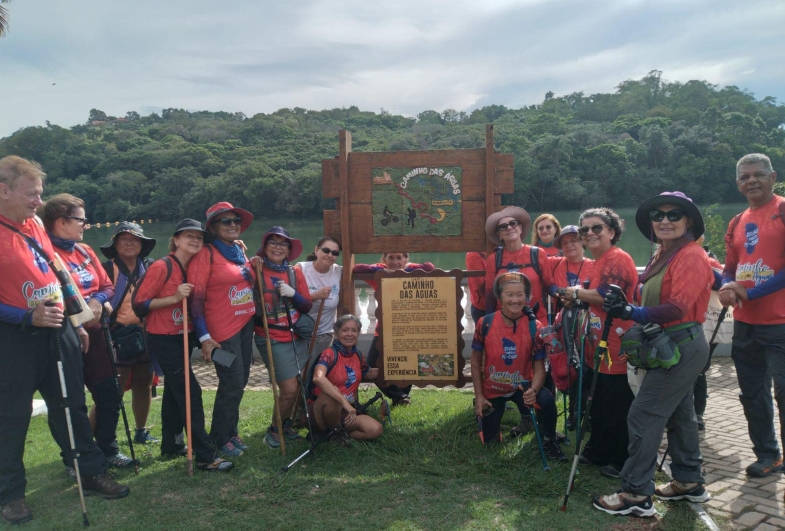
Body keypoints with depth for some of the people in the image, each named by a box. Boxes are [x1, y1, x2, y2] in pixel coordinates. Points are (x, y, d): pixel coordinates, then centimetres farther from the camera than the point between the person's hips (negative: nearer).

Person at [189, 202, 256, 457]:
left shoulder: (240, 250, 12)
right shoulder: (206, 253, -10)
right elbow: (195, 298, -14)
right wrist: (204, 337, -17)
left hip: (245, 326, 7)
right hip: (222, 330, -7)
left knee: (239, 381, 13)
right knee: (232, 384, -1)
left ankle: (230, 433, 29)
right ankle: (219, 440, 18)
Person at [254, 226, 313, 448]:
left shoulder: (296, 273, 5)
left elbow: (308, 306, 2)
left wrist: (293, 294, -14)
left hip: (298, 337, 5)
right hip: (272, 339, -5)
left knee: (301, 386, 7)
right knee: (289, 388, -7)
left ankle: (287, 423, 32)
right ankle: (274, 429, 17)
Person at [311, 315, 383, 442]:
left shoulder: (358, 355, 5)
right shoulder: (330, 353, -17)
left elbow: (369, 374, 27)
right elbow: (318, 378, -39)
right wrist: (344, 402, -44)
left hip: (346, 412, 5)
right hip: (323, 411, -5)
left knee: (376, 430, -19)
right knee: (332, 393, -39)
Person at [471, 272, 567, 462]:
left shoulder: (535, 327, -17)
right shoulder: (485, 323, -16)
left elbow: (539, 367, -15)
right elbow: (476, 361, -5)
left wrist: (533, 390, -35)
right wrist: (479, 396, -8)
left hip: (522, 386, 0)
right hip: (492, 390, 1)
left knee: (547, 400, -32)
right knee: (491, 442, 7)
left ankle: (549, 442, -3)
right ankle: (490, 417, 43)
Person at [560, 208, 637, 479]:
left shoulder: (617, 259, -16)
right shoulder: (600, 261, 17)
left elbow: (604, 296, -26)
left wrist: (575, 292, -10)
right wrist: (577, 299, 6)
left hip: (616, 348, -10)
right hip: (600, 347, 10)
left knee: (618, 408, 2)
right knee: (599, 403, 19)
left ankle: (623, 461, 16)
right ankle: (598, 451, 33)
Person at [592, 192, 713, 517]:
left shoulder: (691, 256, -16)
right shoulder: (663, 255, 12)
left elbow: (677, 307, -25)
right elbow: (651, 296, 15)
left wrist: (633, 313, -30)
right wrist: (623, 301, 4)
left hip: (682, 346, -10)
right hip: (672, 345, 10)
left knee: (643, 415, -9)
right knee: (679, 413, 18)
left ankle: (636, 495, -1)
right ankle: (689, 482, 33)